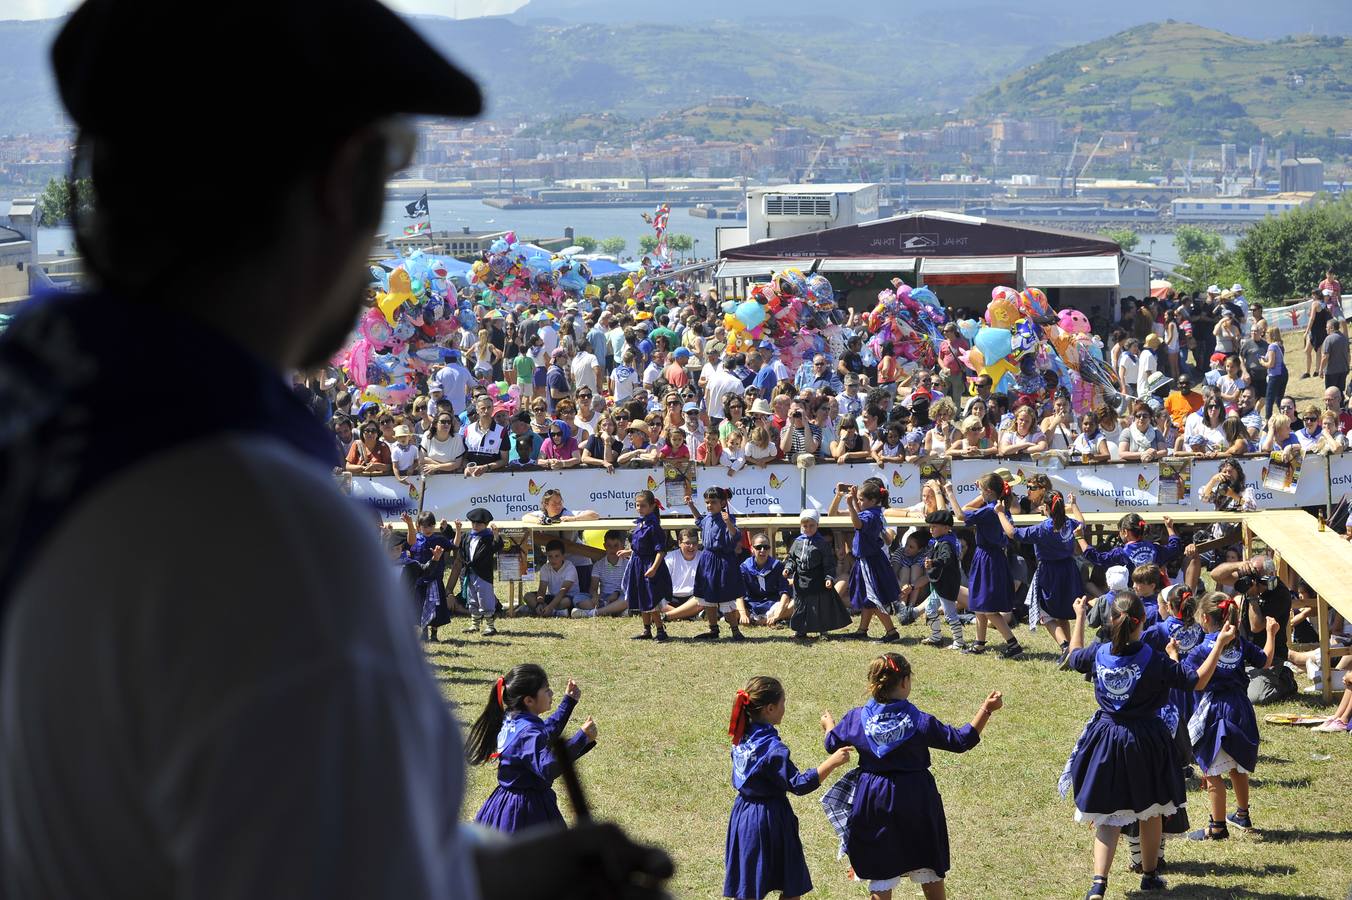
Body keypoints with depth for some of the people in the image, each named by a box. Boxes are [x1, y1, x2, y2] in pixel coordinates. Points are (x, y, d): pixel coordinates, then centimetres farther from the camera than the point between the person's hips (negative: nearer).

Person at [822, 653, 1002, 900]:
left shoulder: (856, 718, -7)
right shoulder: (920, 722, -16)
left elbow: (833, 745, 10)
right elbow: (961, 741, -10)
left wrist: (828, 725, 32)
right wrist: (987, 710, -2)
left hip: (873, 801, 2)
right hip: (916, 801, -2)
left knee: (880, 879, 9)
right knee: (931, 872, 18)